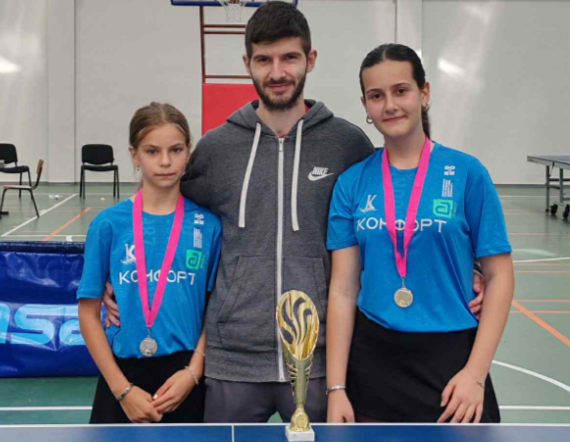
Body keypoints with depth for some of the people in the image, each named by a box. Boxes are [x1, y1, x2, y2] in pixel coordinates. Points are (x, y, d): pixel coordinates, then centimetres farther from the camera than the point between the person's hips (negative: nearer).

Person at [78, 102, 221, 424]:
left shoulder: (209, 224, -2)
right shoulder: (109, 224, -4)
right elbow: (89, 314, -1)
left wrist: (193, 372, -8)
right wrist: (123, 389, -7)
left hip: (185, 376, 0)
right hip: (122, 372, 0)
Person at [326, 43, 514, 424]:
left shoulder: (466, 172, -5)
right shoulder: (352, 183, 1)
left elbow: (499, 276, -4)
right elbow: (343, 289, 0)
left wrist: (476, 371, -11)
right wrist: (336, 387, -3)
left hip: (450, 358, -2)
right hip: (372, 362, 2)